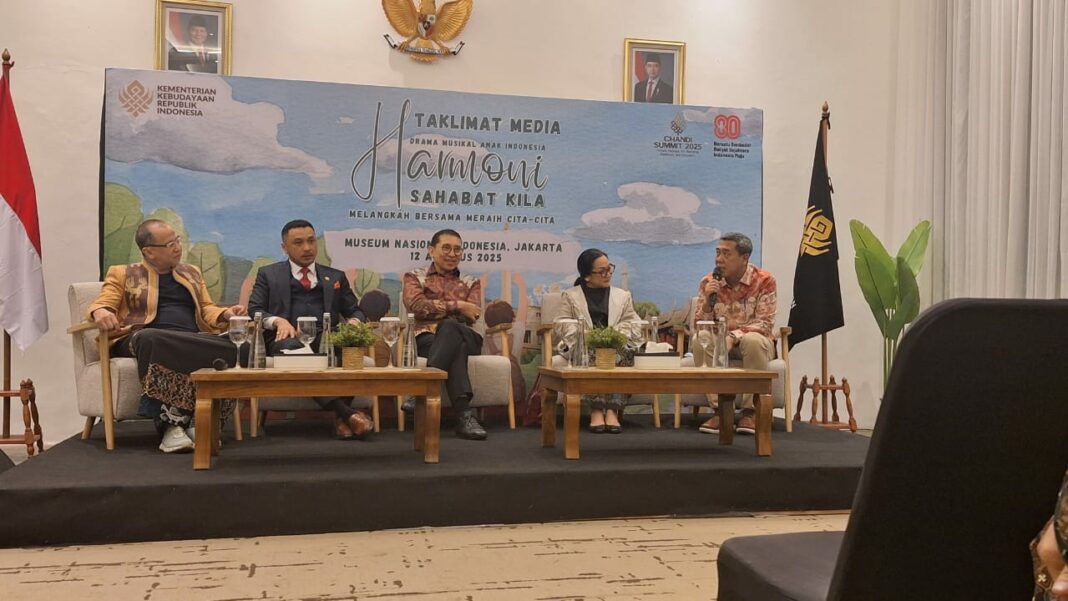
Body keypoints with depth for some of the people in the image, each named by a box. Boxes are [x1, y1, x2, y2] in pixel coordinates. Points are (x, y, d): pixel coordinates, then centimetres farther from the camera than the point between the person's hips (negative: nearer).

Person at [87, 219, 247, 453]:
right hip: (142, 339, -2)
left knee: (230, 348, -31)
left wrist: (225, 314, -3)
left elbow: (206, 309, 21)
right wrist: (100, 313, -19)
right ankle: (172, 421, -36)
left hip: (193, 341, 3)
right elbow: (99, 305, 6)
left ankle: (176, 417, -30)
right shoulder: (122, 274, 17)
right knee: (150, 339, -41)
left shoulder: (191, 272, 27)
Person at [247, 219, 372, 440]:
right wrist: (277, 320, -12)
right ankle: (345, 412, -48)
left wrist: (354, 322, -3)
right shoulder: (268, 274, 21)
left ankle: (341, 417, -34)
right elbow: (254, 310, 9)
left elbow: (355, 311, 23)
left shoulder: (336, 277, 26)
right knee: (291, 347, -40)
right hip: (289, 338, -1)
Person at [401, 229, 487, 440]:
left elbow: (472, 315, 2)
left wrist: (435, 306, -4)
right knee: (457, 348, -38)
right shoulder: (415, 277, 19)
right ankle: (464, 414, -47)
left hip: (465, 337, 1)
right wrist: (457, 306, -7)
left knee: (450, 327, -38)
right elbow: (416, 305, -6)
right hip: (427, 338, -1)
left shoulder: (471, 282, 23)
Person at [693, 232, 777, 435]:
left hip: (755, 342, -2)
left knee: (752, 340, -37)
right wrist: (707, 301, -22)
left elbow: (765, 324, -17)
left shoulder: (764, 281, -12)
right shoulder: (708, 282, -2)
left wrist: (734, 337, -32)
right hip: (719, 343, 3)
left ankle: (750, 411, -23)